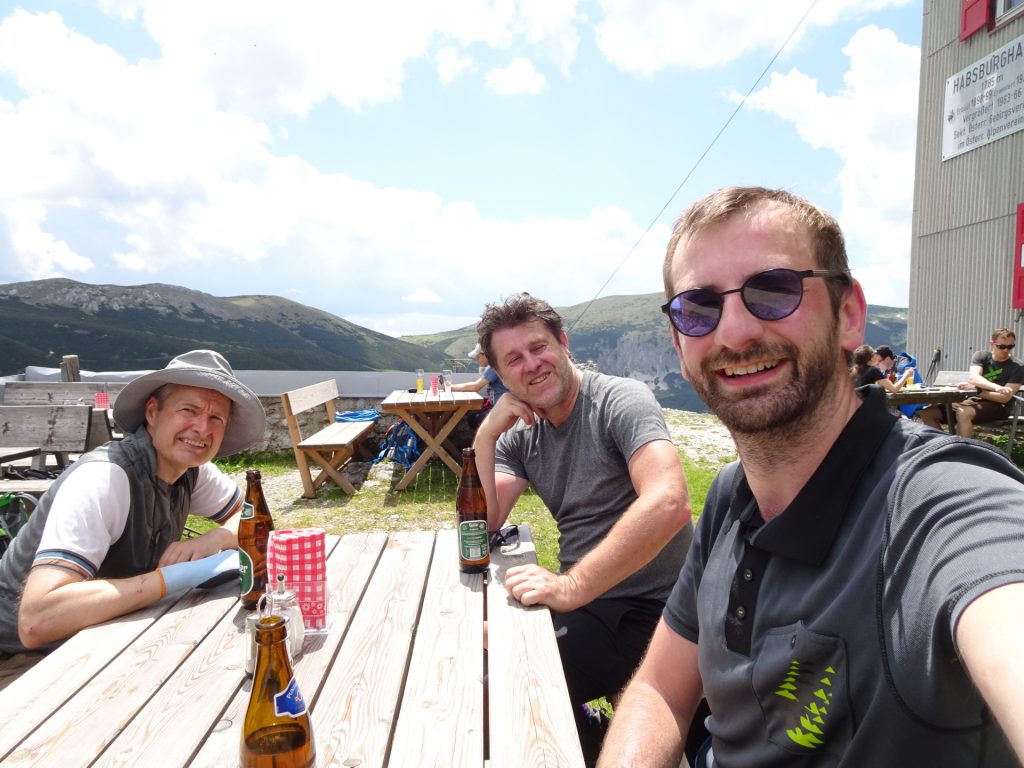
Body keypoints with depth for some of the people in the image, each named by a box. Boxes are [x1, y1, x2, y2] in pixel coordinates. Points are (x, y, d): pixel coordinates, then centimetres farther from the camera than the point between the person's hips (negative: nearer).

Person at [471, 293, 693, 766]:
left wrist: (570, 587, -36)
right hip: (582, 599, 7)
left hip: (647, 607, -7)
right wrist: (486, 433, -12)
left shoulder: (620, 400, -16)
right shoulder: (520, 435, 5)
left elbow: (669, 504, -33)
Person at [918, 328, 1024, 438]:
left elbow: (1004, 398, -11)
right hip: (972, 401, 5)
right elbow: (973, 377, -15)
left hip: (996, 407, -4)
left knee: (963, 413, -39)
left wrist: (975, 390, -14)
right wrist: (997, 388, -32)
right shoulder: (981, 356, 6)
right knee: (927, 413, -14)